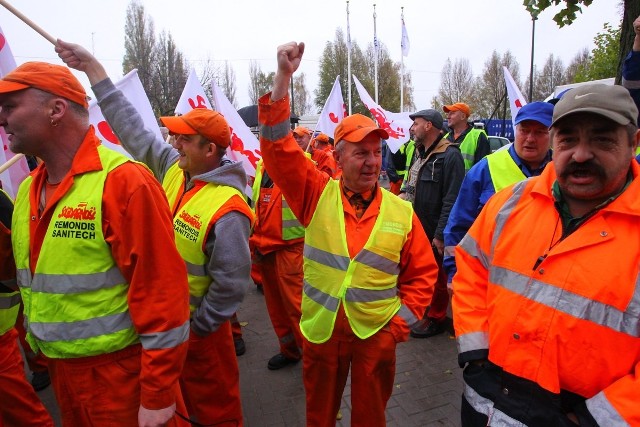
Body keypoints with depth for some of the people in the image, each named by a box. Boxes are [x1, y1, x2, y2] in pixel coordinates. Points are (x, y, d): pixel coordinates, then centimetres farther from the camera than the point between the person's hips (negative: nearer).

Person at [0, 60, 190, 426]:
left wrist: (157, 394, -19)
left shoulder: (123, 182, -21)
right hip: (59, 369, 8)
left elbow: (163, 293, -23)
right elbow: (31, 281, 17)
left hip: (121, 374, -7)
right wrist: (38, 344, 18)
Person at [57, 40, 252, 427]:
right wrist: (94, 69, 3)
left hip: (195, 326, -7)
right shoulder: (174, 168, -6)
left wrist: (196, 328, -13)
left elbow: (230, 285, -25)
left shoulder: (227, 210, -29)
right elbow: (133, 130, 2)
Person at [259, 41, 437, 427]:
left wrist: (402, 321, -3)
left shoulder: (401, 212, -5)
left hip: (377, 333, 0)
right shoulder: (317, 195, -7)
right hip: (320, 330, 0)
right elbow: (278, 147, -15)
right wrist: (284, 77, -23)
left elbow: (422, 273, 4)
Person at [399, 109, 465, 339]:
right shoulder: (420, 153, 11)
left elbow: (451, 201, -22)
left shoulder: (450, 156, -18)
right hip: (417, 228, 8)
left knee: (436, 276, 9)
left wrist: (441, 235, -22)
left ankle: (436, 319, 27)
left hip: (434, 233, -8)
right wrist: (404, 193, 2)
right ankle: (426, 312, 37)